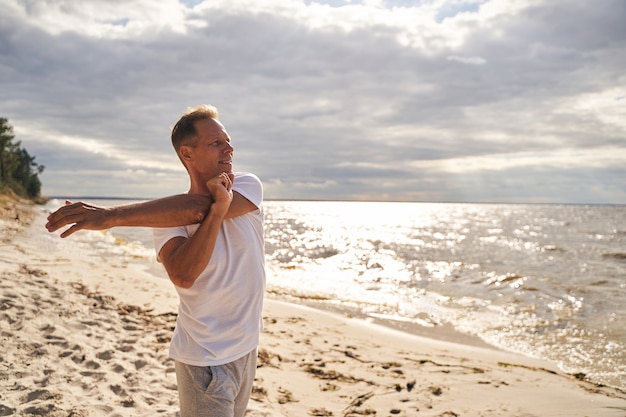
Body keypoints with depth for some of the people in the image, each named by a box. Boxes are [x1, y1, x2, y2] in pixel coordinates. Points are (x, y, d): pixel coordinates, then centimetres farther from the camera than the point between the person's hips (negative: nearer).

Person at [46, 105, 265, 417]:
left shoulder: (249, 186, -6)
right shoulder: (167, 216, -9)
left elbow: (196, 208, -25)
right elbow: (182, 275, -28)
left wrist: (112, 215, -30)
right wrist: (217, 208, -31)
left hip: (247, 348, 3)